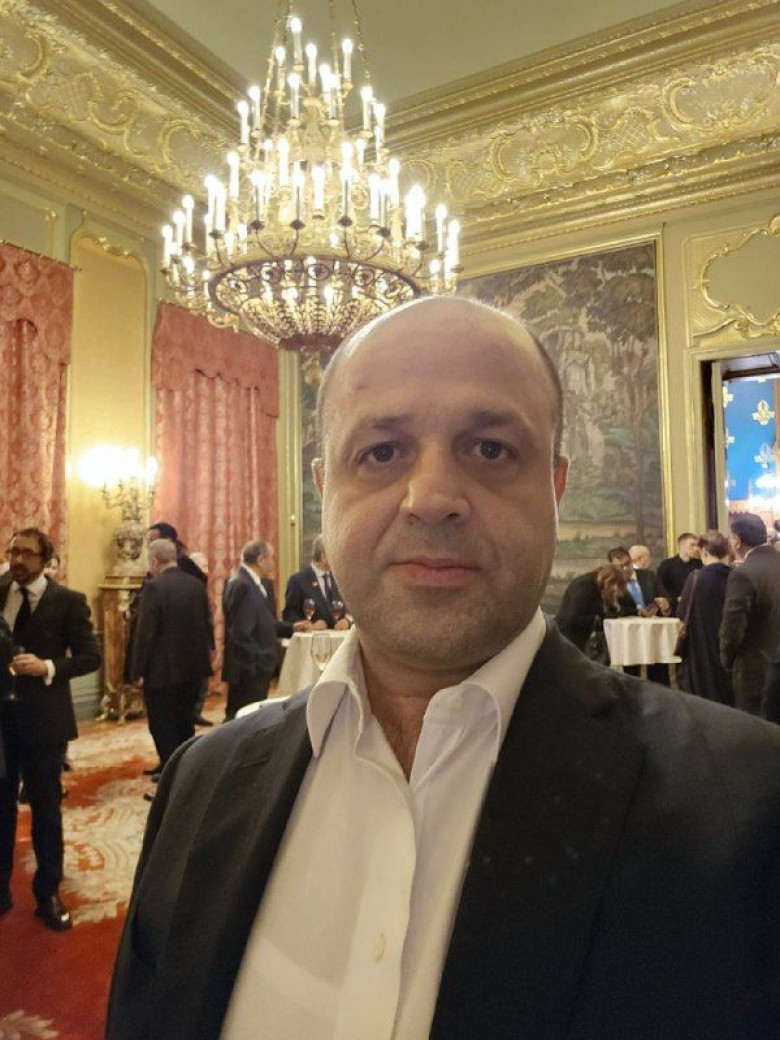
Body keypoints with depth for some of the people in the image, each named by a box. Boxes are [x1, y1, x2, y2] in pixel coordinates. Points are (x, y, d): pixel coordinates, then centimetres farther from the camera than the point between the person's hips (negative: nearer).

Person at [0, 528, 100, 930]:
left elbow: (90, 656, -8)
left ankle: (48, 894, 27)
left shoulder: (68, 601, -7)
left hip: (42, 717, -3)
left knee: (45, 808, 10)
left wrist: (48, 666, -21)